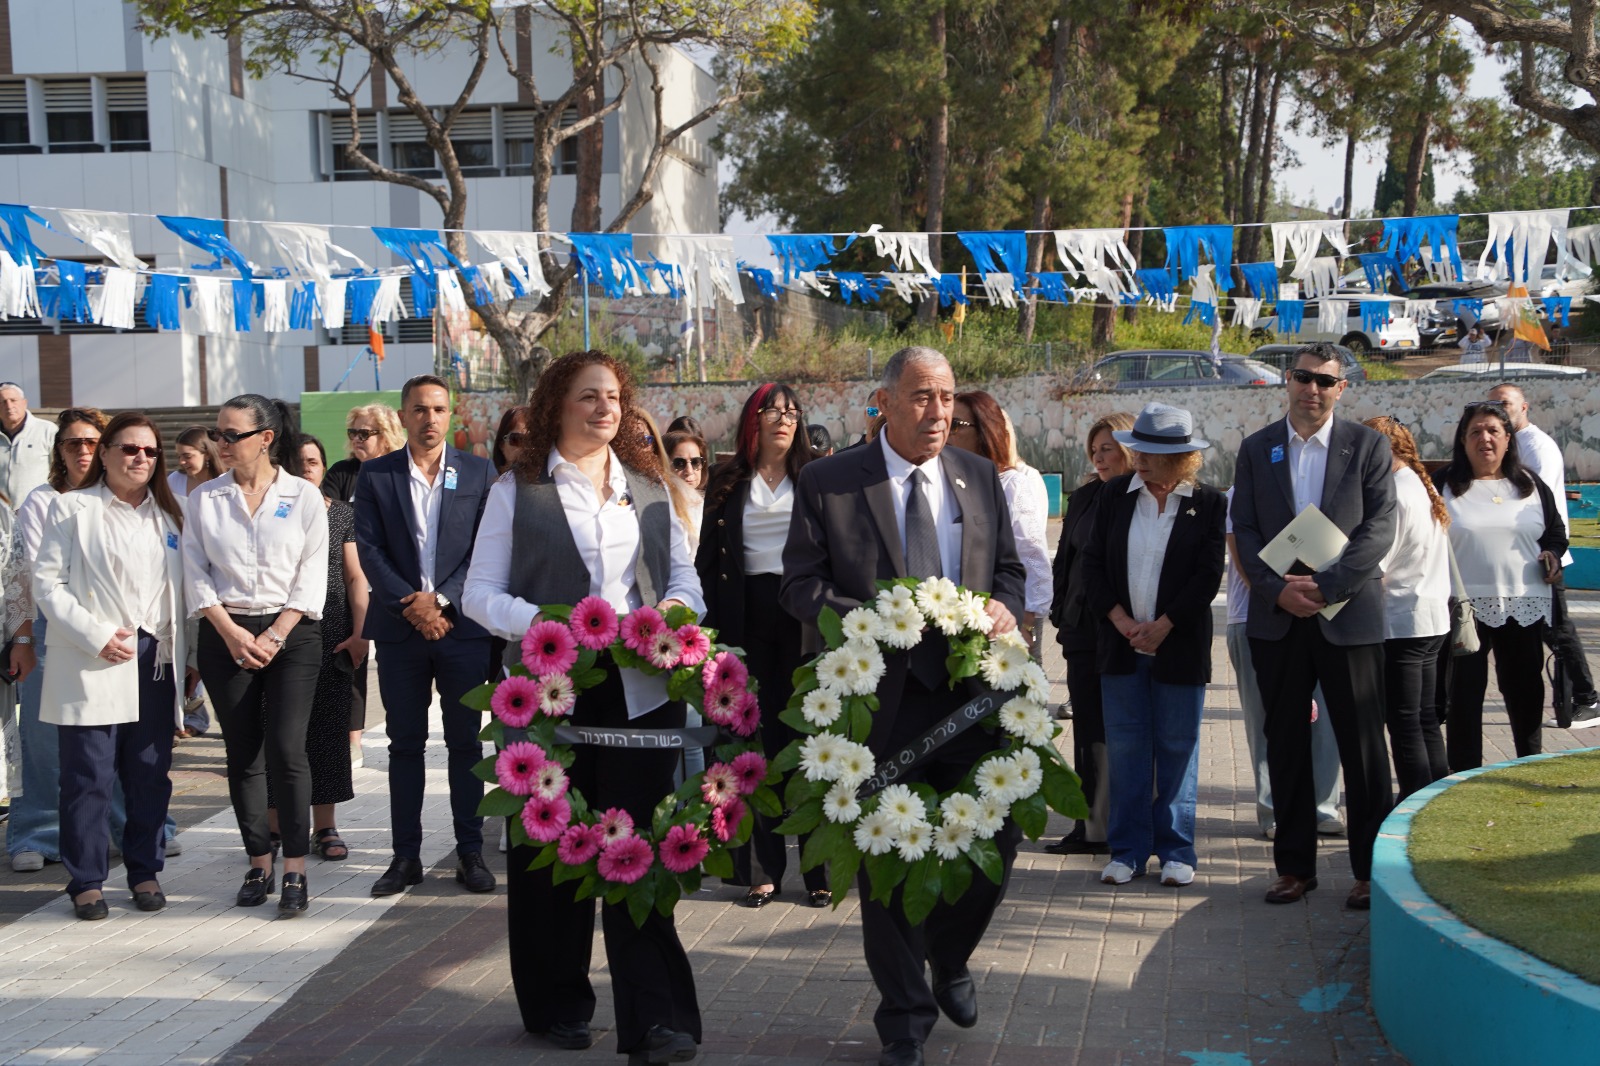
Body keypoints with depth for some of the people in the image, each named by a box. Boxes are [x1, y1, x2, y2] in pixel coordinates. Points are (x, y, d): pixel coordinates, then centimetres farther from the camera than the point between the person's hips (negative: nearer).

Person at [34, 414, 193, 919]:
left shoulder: (168, 513, 16)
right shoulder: (72, 508, 3)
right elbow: (47, 582, -2)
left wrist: (189, 654, 9)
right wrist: (94, 636, -11)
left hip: (157, 662, 4)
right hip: (93, 665, -4)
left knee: (150, 776, 6)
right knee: (88, 777, -2)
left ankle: (145, 872, 17)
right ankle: (87, 881, 8)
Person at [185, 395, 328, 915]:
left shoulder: (303, 496, 1)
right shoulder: (204, 499, 7)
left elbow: (312, 577, -1)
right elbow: (196, 574, 4)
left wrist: (275, 636, -10)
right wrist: (233, 634, -7)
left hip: (292, 633, -2)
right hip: (226, 635, 3)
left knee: (286, 751, -10)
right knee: (242, 754, 5)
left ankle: (295, 871, -5)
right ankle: (259, 864, 15)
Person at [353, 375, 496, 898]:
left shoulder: (479, 473, 4)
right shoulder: (375, 475, 5)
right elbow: (369, 549, -1)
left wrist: (442, 600, -12)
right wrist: (411, 604, -12)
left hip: (462, 625, 0)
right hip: (400, 628, 1)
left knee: (466, 743, 5)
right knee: (405, 744, 6)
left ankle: (470, 852, 13)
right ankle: (406, 855, 13)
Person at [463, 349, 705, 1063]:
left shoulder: (649, 489, 15)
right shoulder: (516, 493, 5)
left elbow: (685, 577, 17)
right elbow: (480, 592, 1)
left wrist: (675, 609, -7)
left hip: (641, 689, 1)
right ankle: (557, 1005, 23)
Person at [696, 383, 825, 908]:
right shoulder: (727, 482, 10)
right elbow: (709, 558, 9)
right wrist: (710, 623, -1)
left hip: (804, 616, -1)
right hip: (748, 618, 2)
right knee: (759, 741, 4)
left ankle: (818, 868, 6)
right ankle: (766, 869, 12)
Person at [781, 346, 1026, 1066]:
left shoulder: (980, 477, 10)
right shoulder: (827, 482, -2)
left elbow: (1009, 566, 17)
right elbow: (801, 586, -5)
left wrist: (1006, 607, -6)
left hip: (972, 691, 3)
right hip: (878, 698, -3)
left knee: (994, 844, 6)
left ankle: (950, 961, 37)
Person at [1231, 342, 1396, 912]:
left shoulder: (1368, 445, 2)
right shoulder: (1256, 449, 9)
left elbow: (1379, 529, -6)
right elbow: (1244, 530, 4)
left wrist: (1324, 586, -15)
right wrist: (1278, 588, -11)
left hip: (1349, 616, -2)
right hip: (1277, 618, 2)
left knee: (1362, 746, 2)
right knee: (1285, 745, 8)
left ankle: (1372, 868, 12)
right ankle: (1294, 864, 18)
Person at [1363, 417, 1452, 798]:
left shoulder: (1395, 495, -17)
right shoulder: (1424, 488, 11)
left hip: (1401, 623, -9)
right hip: (1433, 619, 9)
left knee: (1404, 725, -2)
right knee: (1424, 719, 15)